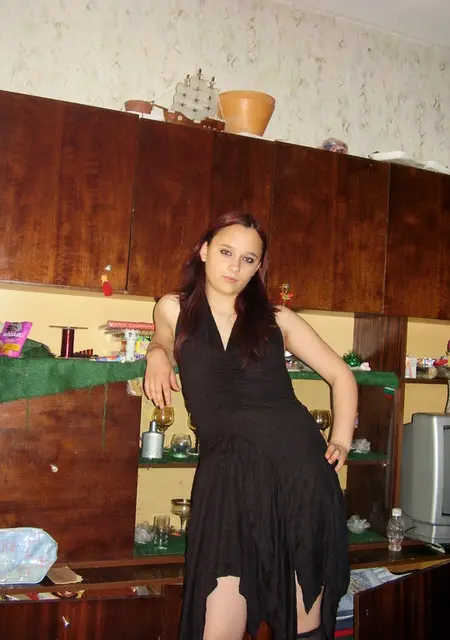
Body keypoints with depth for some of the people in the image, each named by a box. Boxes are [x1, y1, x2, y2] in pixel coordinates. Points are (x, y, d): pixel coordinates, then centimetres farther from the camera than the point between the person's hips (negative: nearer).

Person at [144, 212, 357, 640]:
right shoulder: (174, 309, 11)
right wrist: (157, 356, 9)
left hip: (299, 464, 1)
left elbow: (341, 376, 16)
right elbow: (163, 340, 33)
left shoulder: (275, 318, 11)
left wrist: (341, 441, 3)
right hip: (227, 471, 0)